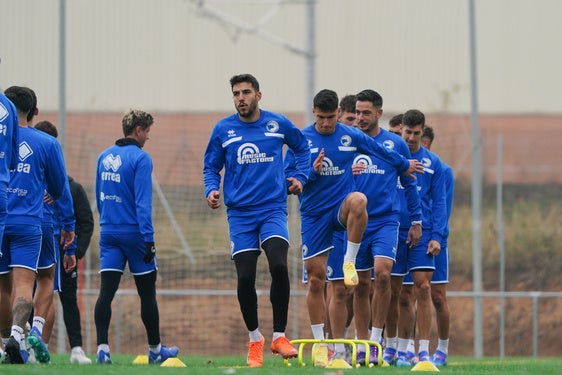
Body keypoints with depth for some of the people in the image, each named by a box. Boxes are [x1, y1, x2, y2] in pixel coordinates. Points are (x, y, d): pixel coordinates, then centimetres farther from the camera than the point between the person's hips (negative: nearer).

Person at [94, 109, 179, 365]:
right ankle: (155, 350, 19)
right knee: (147, 293, 8)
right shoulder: (140, 158, -11)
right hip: (133, 233, -5)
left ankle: (102, 348, -16)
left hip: (109, 232, 5)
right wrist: (148, 238, -17)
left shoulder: (104, 156, 10)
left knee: (106, 291, -3)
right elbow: (143, 202, -17)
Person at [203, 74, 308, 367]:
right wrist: (211, 189, -6)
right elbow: (211, 166, 13)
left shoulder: (278, 124, 3)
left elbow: (303, 148, 20)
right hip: (240, 213, 1)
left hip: (273, 208, -1)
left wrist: (300, 177, 6)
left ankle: (279, 336, -10)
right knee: (245, 278, -4)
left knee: (278, 266, -22)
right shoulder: (223, 129, 4)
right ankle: (254, 339, 17)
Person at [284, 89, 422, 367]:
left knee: (358, 200, -39)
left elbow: (382, 151, 20)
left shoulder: (352, 136, 3)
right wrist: (311, 172, -18)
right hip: (314, 215, 0)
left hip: (341, 208, 0)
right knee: (315, 279, -1)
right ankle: (319, 344, 10)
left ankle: (350, 262, -22)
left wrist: (405, 166, 32)